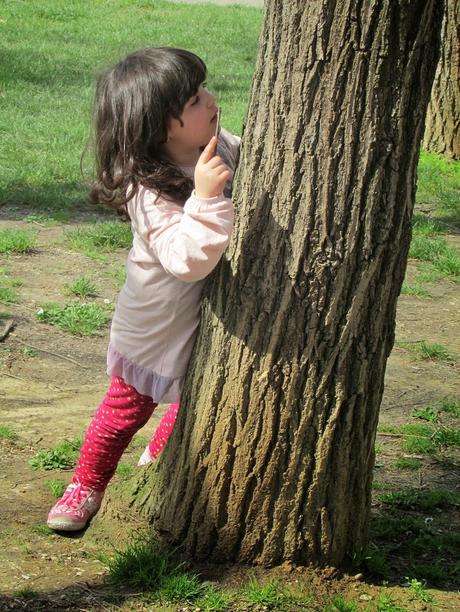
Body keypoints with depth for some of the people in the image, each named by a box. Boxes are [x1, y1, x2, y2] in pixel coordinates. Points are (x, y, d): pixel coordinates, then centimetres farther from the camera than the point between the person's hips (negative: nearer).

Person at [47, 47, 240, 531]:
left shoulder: (222, 147, -14)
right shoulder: (149, 193, -36)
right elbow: (189, 260, -45)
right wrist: (206, 196, -53)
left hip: (209, 319, 6)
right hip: (156, 328, -6)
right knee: (127, 408, 10)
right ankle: (86, 486, 32)